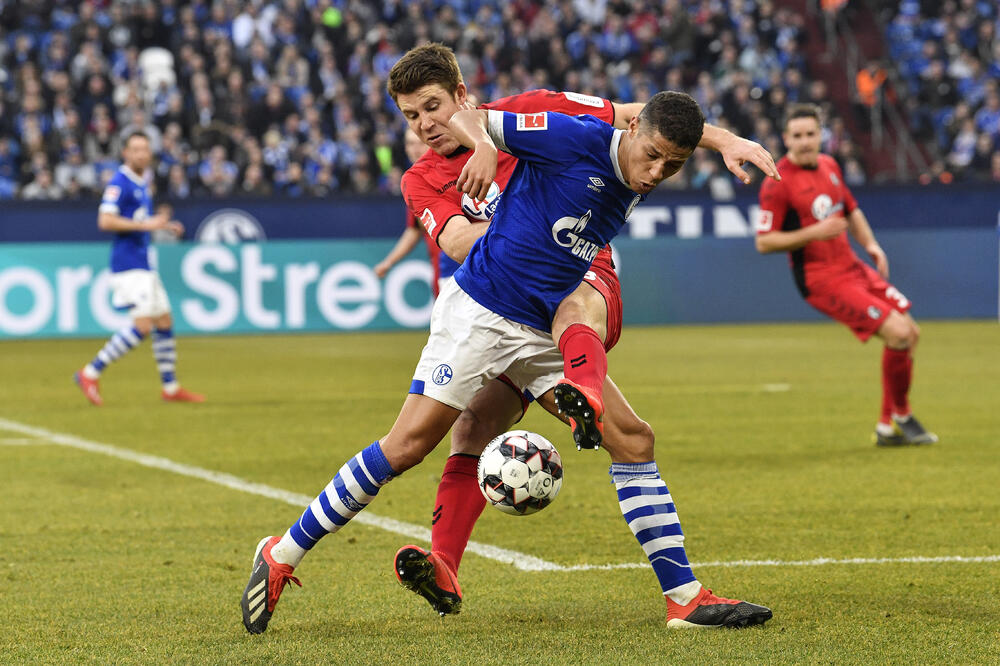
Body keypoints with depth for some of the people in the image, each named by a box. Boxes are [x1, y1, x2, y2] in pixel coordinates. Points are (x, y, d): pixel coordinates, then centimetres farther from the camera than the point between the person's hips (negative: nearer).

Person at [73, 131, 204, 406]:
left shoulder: (142, 183, 16)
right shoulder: (119, 183, -12)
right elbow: (105, 221, -22)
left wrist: (163, 226, 14)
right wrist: (146, 224, -23)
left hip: (143, 264, 10)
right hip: (128, 263, -10)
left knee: (164, 322, 12)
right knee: (142, 325, -17)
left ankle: (171, 387, 21)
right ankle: (90, 373, -12)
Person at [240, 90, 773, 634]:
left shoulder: (632, 188, 8)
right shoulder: (577, 139, -14)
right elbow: (465, 118, -14)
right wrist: (485, 147, -31)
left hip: (545, 333, 7)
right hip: (479, 313, -7)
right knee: (406, 446, -13)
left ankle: (686, 598, 1)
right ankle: (282, 555, 0)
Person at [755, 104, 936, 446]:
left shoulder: (829, 166, 10)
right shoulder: (778, 183, -14)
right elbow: (764, 242, -15)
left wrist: (871, 244, 9)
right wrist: (813, 233, -24)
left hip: (853, 267, 9)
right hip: (821, 279, -9)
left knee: (910, 332, 8)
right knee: (897, 333, -17)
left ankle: (887, 427, 19)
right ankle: (902, 416, 3)